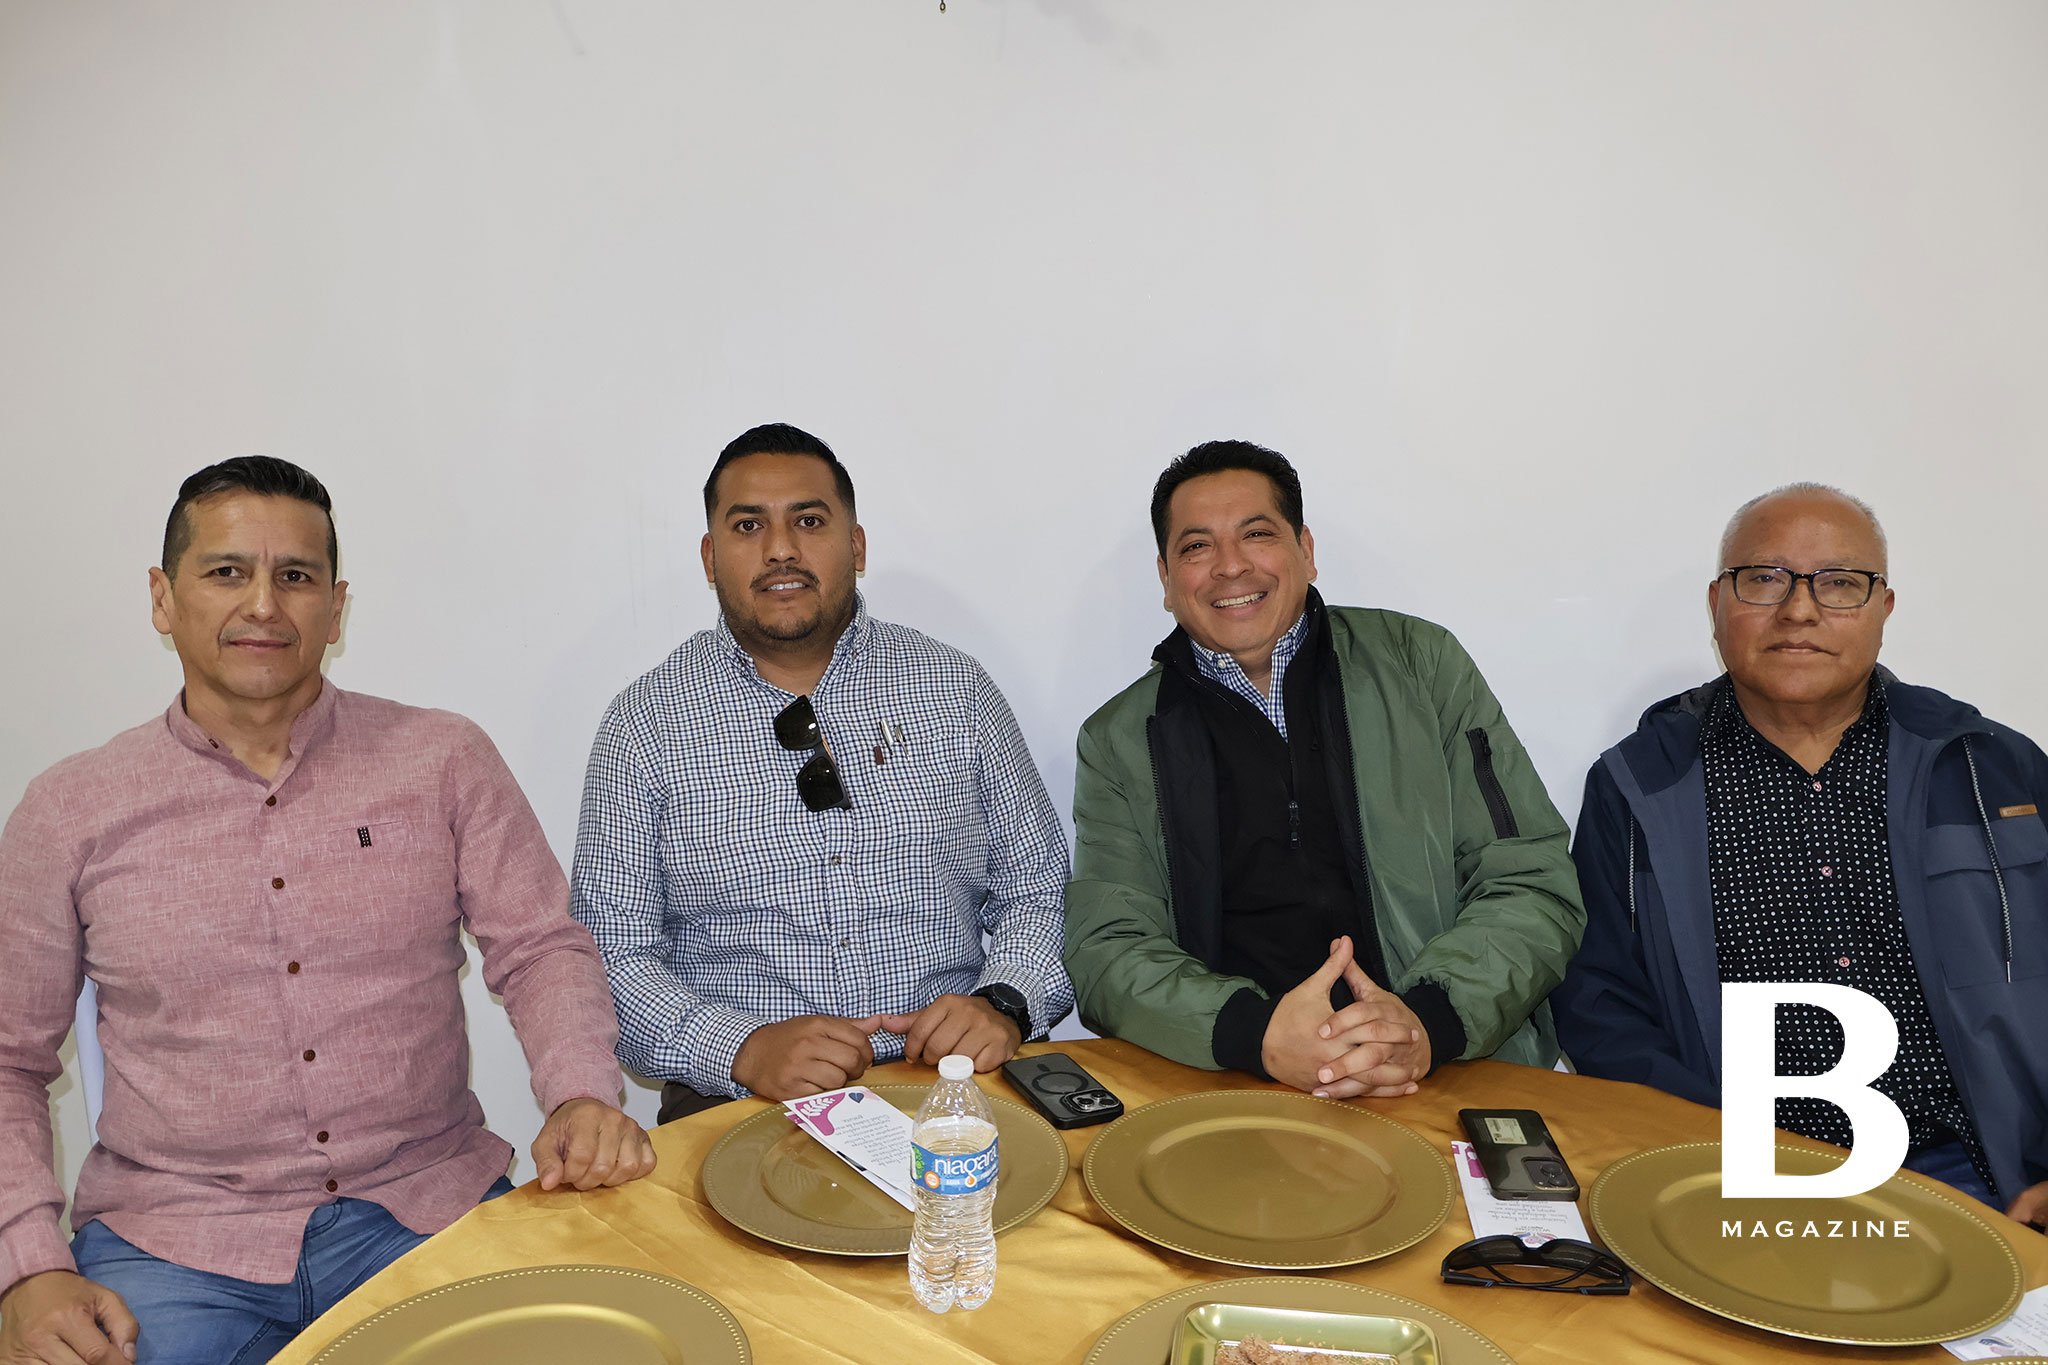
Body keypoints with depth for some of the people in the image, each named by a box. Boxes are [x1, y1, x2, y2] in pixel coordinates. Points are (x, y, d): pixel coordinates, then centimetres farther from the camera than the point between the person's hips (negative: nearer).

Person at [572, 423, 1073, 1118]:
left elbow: (1040, 886, 10)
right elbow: (611, 954, -1)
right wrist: (744, 1048, -17)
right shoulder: (645, 722, 2)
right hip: (736, 1101, -1)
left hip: (948, 1082, 2)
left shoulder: (955, 689, 7)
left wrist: (1004, 1004, -10)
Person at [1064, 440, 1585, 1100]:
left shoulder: (1423, 663, 7)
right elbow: (1108, 952, -1)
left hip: (1453, 1072, 1)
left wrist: (1427, 1021, -15)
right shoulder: (1118, 742, 8)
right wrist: (1258, 1034, -20)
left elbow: (1533, 885, 3)